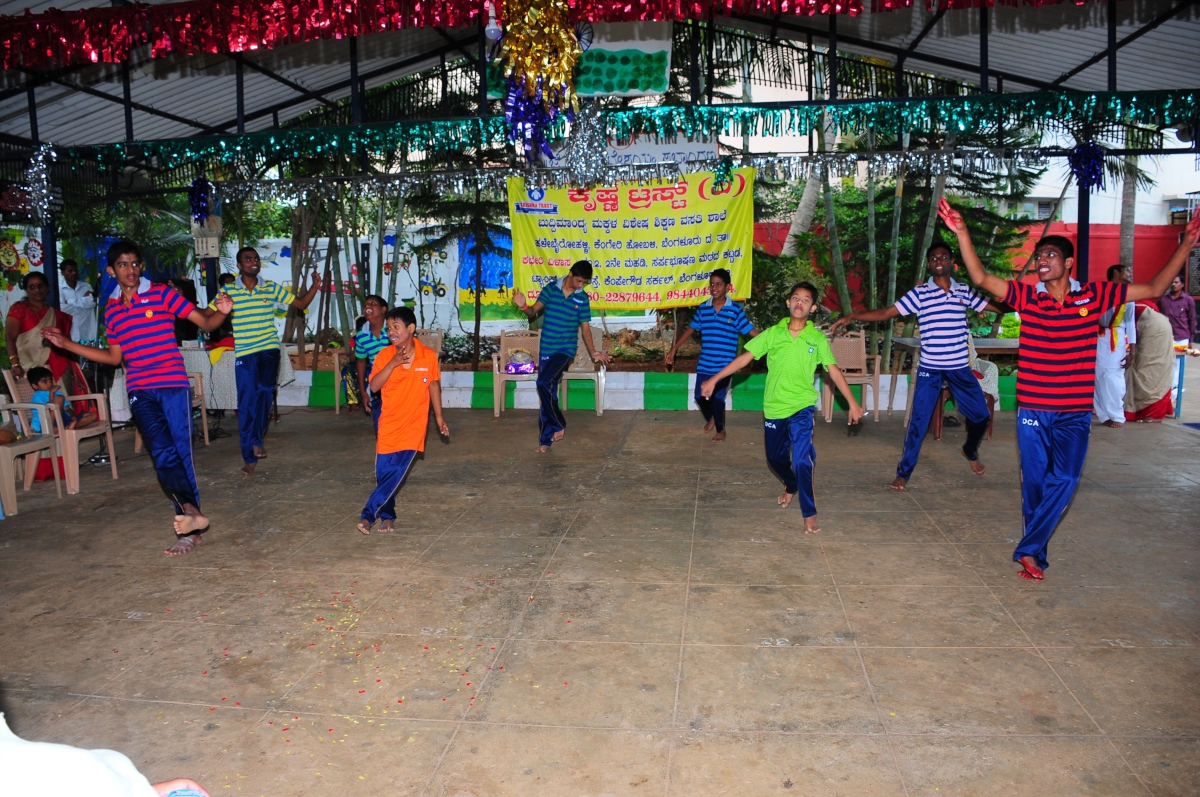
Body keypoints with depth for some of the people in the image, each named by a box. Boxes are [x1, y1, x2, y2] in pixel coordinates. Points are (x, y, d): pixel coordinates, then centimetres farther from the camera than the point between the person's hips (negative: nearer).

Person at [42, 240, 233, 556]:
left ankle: (189, 525, -1)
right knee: (163, 452, -14)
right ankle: (191, 513, -17)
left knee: (181, 452, -3)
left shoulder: (162, 294, 1)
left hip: (173, 385, -3)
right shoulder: (111, 309, 14)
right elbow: (114, 356, 22)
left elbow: (206, 323, -1)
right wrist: (66, 344, 20)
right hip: (140, 391, 3)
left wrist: (222, 312, -23)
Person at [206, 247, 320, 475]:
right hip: (244, 353, 0)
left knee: (264, 390, -24)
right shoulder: (228, 291, 3)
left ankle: (256, 439, -7)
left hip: (269, 349, 0)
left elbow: (301, 303, 11)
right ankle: (250, 457, 10)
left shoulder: (271, 288, 7)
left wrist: (315, 286, -5)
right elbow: (206, 317, 2)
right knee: (246, 404, 0)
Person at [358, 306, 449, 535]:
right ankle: (387, 516, 22)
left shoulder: (429, 355, -7)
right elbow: (374, 387, -16)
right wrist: (393, 363, -26)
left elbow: (434, 385, 7)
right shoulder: (384, 355, -6)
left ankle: (369, 514, -2)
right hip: (389, 423, 2)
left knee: (396, 472, -10)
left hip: (413, 424, -2)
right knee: (383, 472, 4)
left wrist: (439, 417, 11)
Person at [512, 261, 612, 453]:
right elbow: (533, 312, 0)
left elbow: (585, 327, 4)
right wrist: (524, 306, -22)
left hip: (566, 350, -2)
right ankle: (546, 439, 17)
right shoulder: (551, 289, 1)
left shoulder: (583, 298, 0)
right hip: (546, 350, 2)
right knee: (547, 393, 7)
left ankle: (558, 425, -5)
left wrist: (593, 352, -4)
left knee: (544, 383, -24)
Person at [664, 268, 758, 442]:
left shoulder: (735, 309, -6)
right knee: (700, 395, 8)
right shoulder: (703, 308, 3)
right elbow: (690, 329, 12)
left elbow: (751, 331, -6)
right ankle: (710, 418, 40)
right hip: (705, 363, 4)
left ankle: (721, 429, 23)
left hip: (725, 365, -3)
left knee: (718, 397, -3)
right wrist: (673, 349, 12)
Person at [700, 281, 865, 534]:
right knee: (775, 457, 17)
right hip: (774, 407, 3)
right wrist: (714, 379, -5)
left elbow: (834, 370, 1)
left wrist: (852, 403, -2)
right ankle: (791, 485, 49)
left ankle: (810, 513, -2)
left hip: (801, 406, -3)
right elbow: (745, 357, -1)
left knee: (801, 459, -17)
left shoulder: (817, 339, -2)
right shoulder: (773, 333, -1)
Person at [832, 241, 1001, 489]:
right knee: (918, 421, -2)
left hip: (960, 368, 3)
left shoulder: (964, 291, 5)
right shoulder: (919, 293, -4)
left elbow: (996, 307, 10)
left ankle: (970, 451, 42)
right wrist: (852, 316, -17)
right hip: (929, 368, -3)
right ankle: (904, 472, 8)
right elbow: (885, 313, -7)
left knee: (981, 415, 12)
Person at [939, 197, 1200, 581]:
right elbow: (981, 278, -12)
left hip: (1075, 412, 1)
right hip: (1033, 409, 0)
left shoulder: (1093, 295, 1)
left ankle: (1028, 550, 1)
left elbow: (1154, 288, 6)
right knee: (1034, 482, 7)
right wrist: (962, 232, -22)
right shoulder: (1026, 295, -2)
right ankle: (1037, 554, 22)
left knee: (1063, 480, -10)